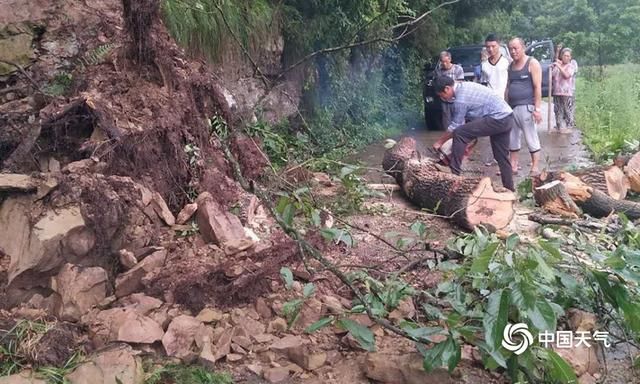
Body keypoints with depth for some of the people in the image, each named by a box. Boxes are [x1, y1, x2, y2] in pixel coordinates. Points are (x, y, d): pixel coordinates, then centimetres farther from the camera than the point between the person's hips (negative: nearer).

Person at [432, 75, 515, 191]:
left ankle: (454, 172, -6)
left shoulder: (461, 99, -18)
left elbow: (454, 126, -8)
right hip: (507, 118, 10)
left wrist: (440, 142, 6)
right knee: (502, 156, 17)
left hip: (498, 119, -10)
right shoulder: (464, 86, 12)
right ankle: (509, 189, 25)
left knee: (459, 133, -12)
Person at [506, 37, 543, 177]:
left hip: (526, 107, -7)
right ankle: (513, 166, 16)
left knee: (531, 138, -4)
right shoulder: (511, 66, 15)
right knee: (512, 138, 8)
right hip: (512, 107, 7)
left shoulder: (532, 63, -3)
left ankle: (535, 168, 0)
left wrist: (537, 109, -16)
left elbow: (537, 87, -9)